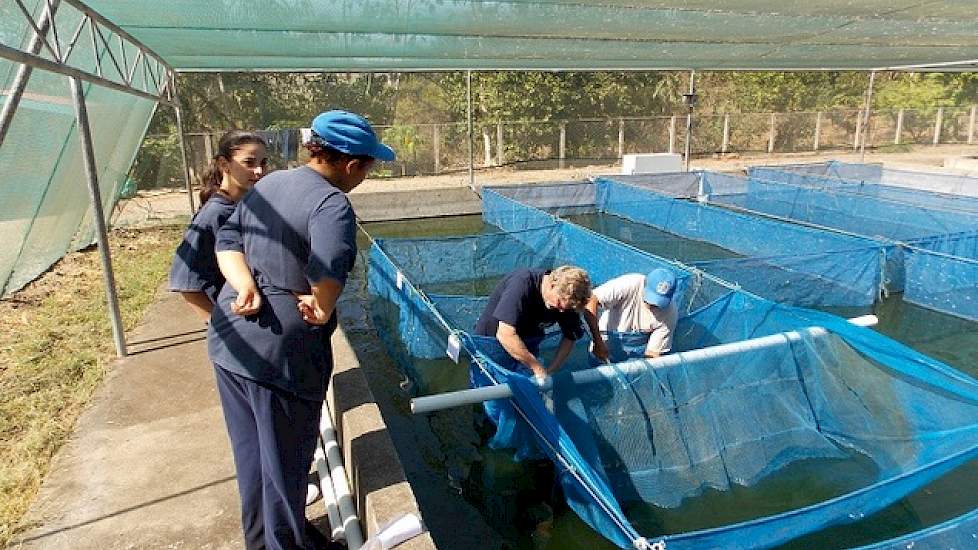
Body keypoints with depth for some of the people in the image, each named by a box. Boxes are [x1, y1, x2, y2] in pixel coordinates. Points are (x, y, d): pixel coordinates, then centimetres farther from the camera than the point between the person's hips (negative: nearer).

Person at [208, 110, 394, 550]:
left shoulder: (267, 184, 8)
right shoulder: (331, 203, -19)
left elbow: (227, 241, 4)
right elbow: (328, 266, -37)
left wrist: (246, 288, -10)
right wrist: (323, 310, -19)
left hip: (230, 340, 9)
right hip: (280, 352, -8)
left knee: (250, 450, 25)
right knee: (285, 459, 13)